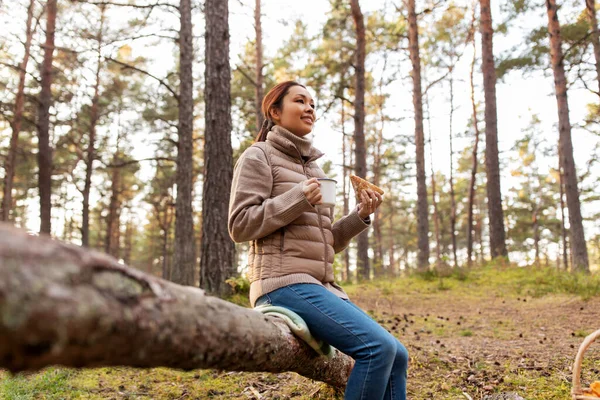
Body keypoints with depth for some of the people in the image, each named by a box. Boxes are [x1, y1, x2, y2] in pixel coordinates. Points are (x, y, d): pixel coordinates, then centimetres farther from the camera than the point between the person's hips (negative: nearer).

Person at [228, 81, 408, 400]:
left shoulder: (312, 167, 23)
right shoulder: (259, 156, 2)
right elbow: (239, 226, -9)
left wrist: (361, 215, 6)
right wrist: (298, 198, -15)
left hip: (321, 287, 8)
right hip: (283, 283, -8)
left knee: (396, 355, 0)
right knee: (378, 346, -22)